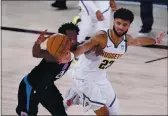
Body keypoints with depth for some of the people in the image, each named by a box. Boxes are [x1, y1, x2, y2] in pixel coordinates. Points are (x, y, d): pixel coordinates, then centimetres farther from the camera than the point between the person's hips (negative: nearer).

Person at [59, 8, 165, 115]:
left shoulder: (127, 40, -6)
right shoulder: (102, 37, -27)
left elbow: (138, 41, 18)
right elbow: (82, 48, -42)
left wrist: (155, 40, 28)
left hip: (100, 77, 8)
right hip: (84, 77, -8)